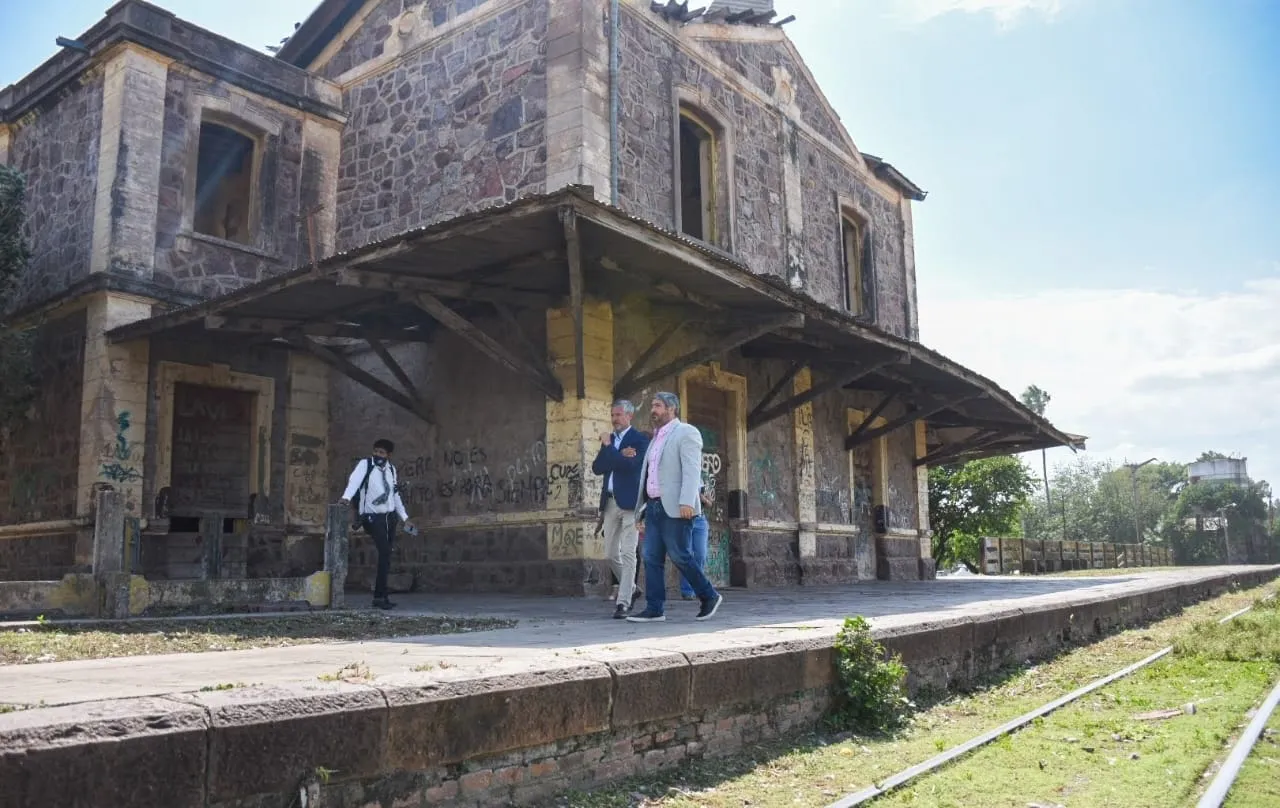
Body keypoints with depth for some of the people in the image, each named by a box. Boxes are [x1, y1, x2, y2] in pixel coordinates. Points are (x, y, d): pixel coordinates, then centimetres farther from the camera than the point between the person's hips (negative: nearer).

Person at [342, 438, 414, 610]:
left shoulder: (391, 469, 10)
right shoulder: (365, 464, -6)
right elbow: (354, 480, -26)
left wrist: (405, 518, 18)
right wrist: (346, 497, -45)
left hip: (390, 517, 6)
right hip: (373, 517, -6)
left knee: (386, 557, 7)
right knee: (384, 554, -17)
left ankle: (380, 596, 17)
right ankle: (380, 596, -11)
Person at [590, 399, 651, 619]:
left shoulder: (640, 439, -2)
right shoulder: (608, 439, 17)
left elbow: (630, 465, -17)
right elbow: (597, 467, 4)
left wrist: (609, 447, -8)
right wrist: (619, 455, -10)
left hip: (630, 502, -6)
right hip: (610, 502, 7)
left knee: (628, 554, -8)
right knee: (611, 554, 10)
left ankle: (623, 602, -6)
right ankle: (631, 589, 29)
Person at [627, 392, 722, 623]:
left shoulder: (686, 433, -4)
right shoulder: (657, 438, 22)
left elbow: (692, 470, -14)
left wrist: (686, 502, -24)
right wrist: (642, 507, 17)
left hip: (675, 508, -8)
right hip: (654, 507, 8)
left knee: (680, 557, -7)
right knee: (651, 559, 3)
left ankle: (709, 597, 9)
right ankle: (655, 609, 6)